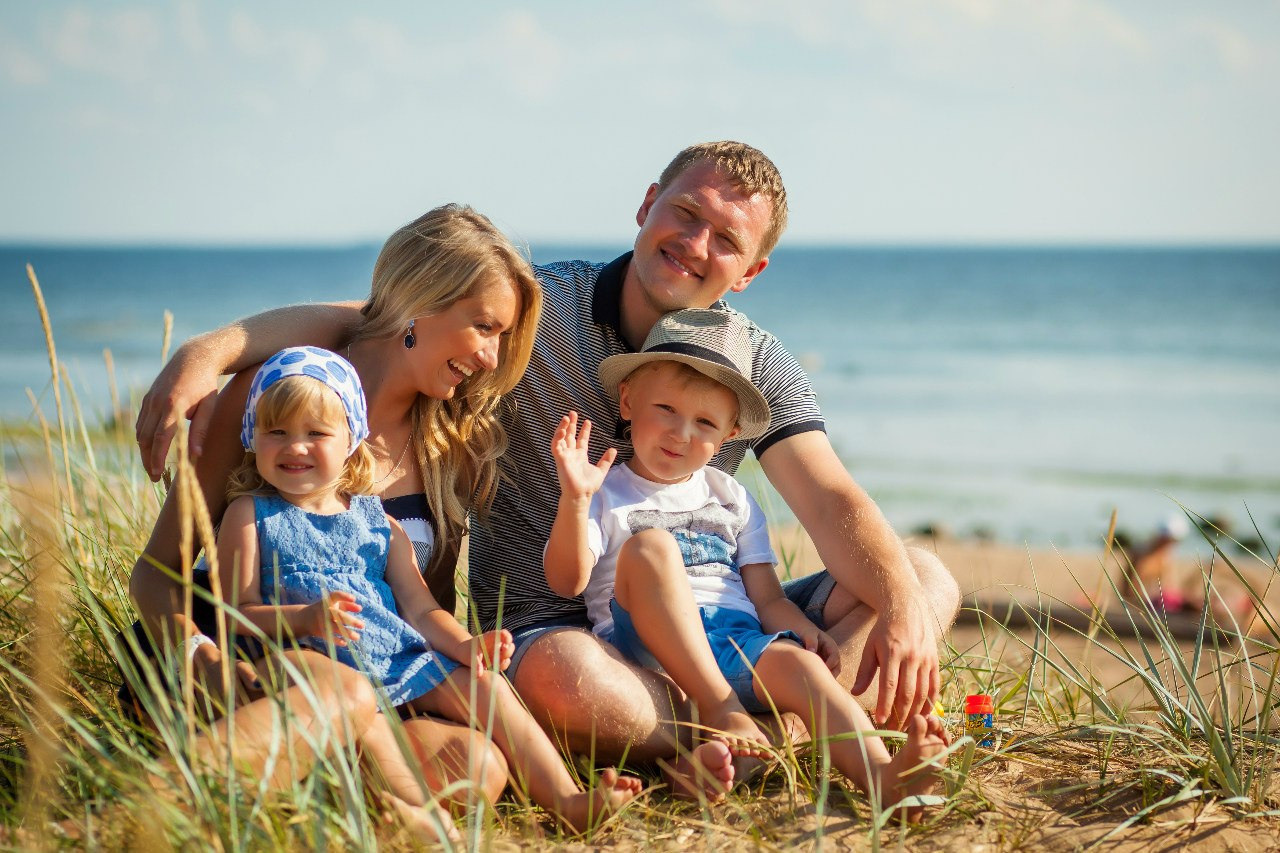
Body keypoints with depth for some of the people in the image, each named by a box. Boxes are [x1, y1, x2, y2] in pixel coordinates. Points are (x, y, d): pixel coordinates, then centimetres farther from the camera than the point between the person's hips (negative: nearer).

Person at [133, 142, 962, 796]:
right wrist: (209, 349, -25)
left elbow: (833, 504, -8)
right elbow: (352, 321, -8)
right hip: (545, 622, -4)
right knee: (566, 683, -42)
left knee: (926, 577, -10)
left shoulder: (758, 365, 2)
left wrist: (904, 611, -28)